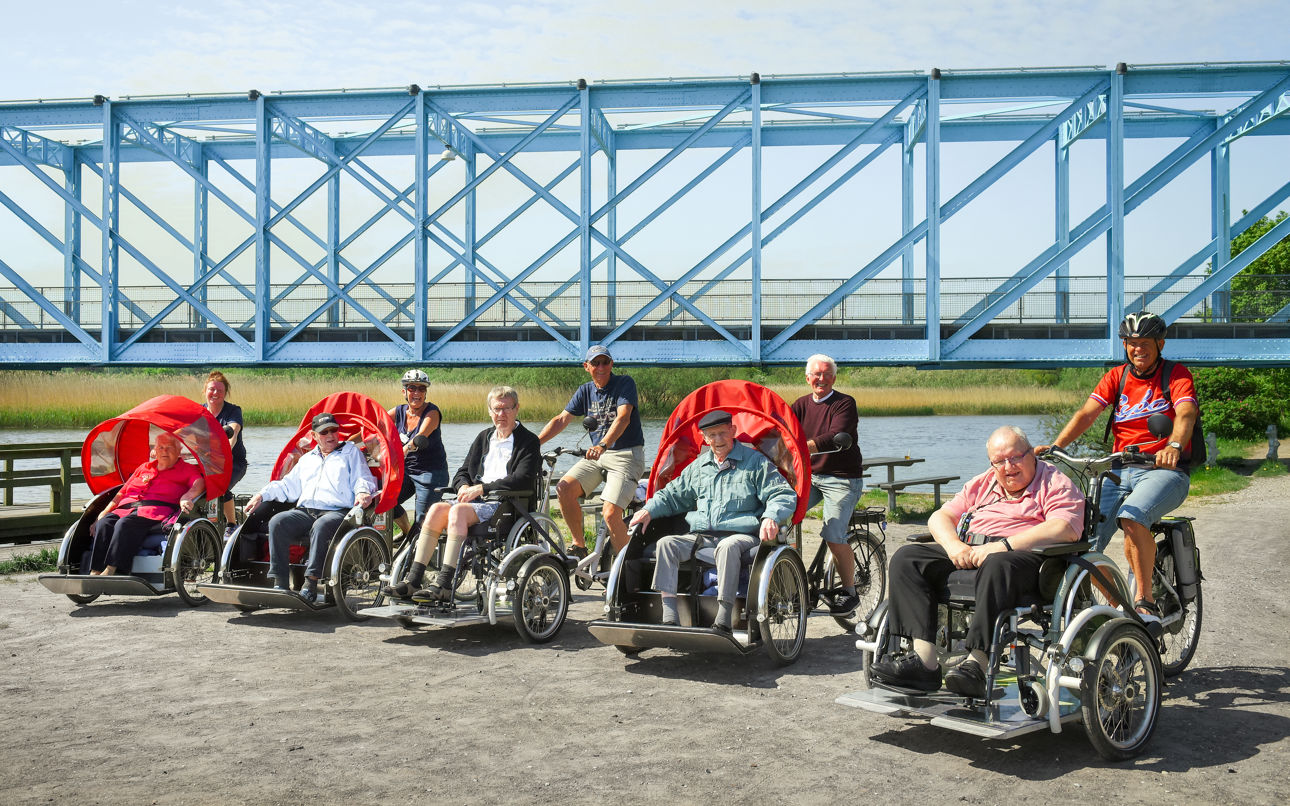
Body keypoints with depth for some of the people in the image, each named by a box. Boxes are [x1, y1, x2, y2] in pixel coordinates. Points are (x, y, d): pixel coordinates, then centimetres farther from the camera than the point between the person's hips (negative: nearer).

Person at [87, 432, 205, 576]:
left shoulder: (187, 469, 18)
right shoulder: (143, 468, 33)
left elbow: (199, 483, -3)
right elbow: (121, 493, 30)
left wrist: (186, 497, -25)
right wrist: (102, 514, 17)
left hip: (156, 510, -5)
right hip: (126, 508, 5)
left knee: (125, 524, -37)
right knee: (104, 523, -28)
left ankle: (110, 571, -50)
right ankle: (95, 572, -39)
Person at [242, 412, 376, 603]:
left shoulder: (351, 451, 20)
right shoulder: (307, 459, 32)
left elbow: (363, 478, 7)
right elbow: (287, 486, 30)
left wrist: (363, 492, -16)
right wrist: (262, 495, 15)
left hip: (337, 511, -4)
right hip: (304, 511, 4)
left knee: (321, 526, -39)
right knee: (277, 522, -25)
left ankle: (310, 584, -39)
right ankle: (280, 583, -27)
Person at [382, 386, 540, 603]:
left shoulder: (528, 441, 2)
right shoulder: (483, 437, 23)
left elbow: (523, 480, -13)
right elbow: (462, 473, 22)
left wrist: (481, 488, -16)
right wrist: (464, 486, -3)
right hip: (477, 501, 6)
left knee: (458, 510, -32)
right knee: (438, 508, -23)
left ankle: (444, 585, -38)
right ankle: (412, 581, -27)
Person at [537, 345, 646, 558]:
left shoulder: (625, 383, -7)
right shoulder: (586, 391, 11)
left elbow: (623, 418, -23)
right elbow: (561, 420, 7)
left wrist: (602, 445, -39)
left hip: (626, 455, -6)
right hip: (596, 455, 6)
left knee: (610, 513, -21)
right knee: (564, 488, -17)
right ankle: (579, 545, 0)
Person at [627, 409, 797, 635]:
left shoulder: (755, 462, 7)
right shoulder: (698, 466, 21)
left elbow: (784, 495, 0)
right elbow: (673, 494, 30)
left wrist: (771, 517, -22)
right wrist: (649, 510, 11)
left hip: (741, 535, -5)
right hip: (700, 536, 5)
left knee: (728, 546, -40)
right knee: (666, 543, -21)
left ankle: (724, 620, -40)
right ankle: (669, 618, -29)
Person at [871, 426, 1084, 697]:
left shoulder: (1056, 484, 8)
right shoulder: (982, 484, 28)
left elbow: (1065, 529, -12)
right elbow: (941, 517, 21)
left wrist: (1002, 546, -19)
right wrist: (953, 545, -4)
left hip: (1025, 556, -6)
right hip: (968, 553, 6)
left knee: (998, 564, -41)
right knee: (906, 557, -15)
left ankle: (976, 665, -43)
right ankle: (924, 661, -27)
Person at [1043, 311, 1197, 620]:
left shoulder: (1176, 375, 1)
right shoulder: (1116, 377, 12)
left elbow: (1186, 413, -19)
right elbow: (1087, 413, -3)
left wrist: (1174, 446, -42)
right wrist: (1055, 446, -21)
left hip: (1164, 470, -4)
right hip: (1120, 470, 4)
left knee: (1132, 518, -35)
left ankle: (1145, 600, -20)